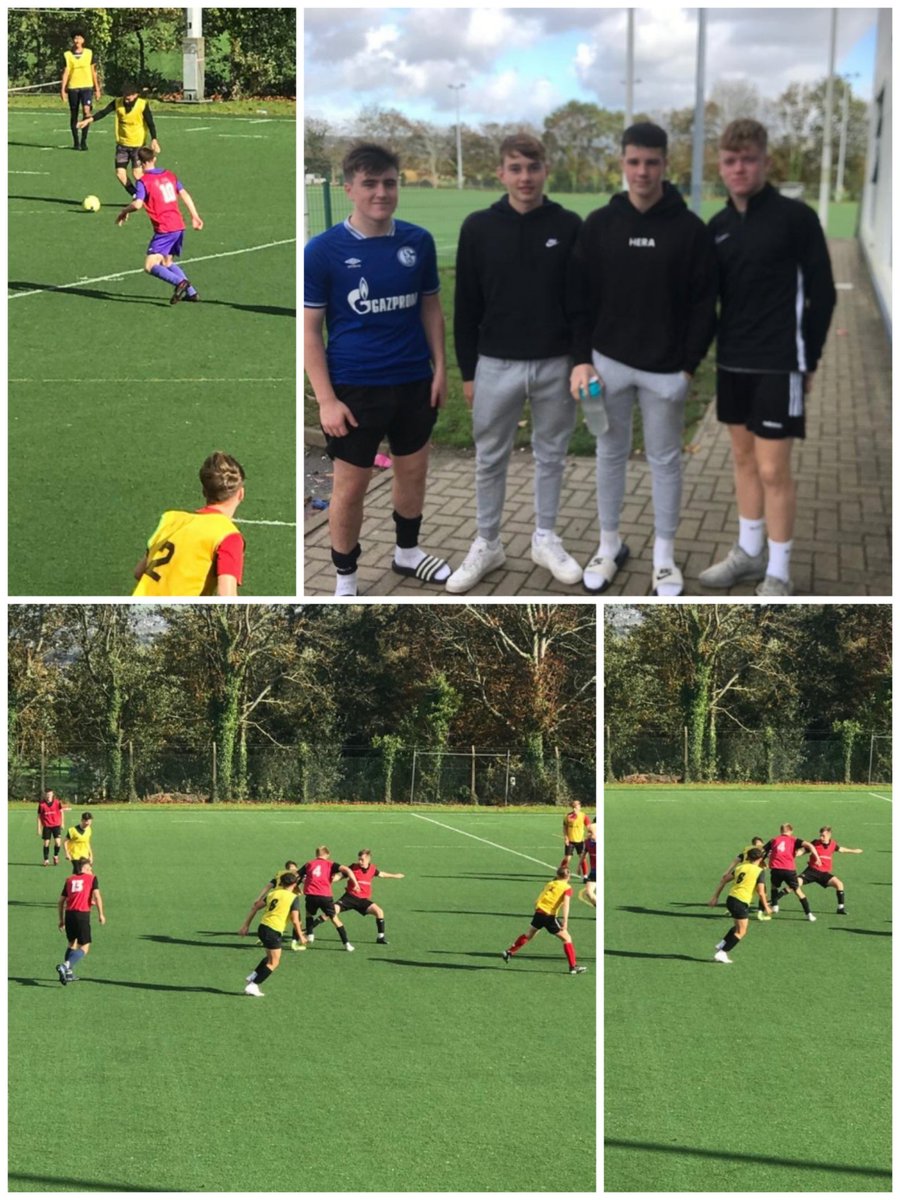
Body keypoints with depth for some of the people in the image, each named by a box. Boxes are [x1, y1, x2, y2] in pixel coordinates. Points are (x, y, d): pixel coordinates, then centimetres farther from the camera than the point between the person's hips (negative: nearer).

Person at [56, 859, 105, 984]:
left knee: (72, 944, 24)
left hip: (69, 914, 5)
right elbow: (97, 896, -8)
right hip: (83, 914, -5)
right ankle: (65, 966, -20)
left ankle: (69, 973, 23)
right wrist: (101, 914, -4)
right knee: (84, 947, 1)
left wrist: (61, 920, 24)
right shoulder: (92, 878, 7)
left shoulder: (69, 880, 17)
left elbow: (60, 902, 16)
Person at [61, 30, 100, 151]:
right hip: (72, 88, 1)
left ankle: (84, 140, -11)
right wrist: (62, 90, -4)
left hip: (87, 87, -1)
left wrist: (97, 89, 9)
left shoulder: (89, 53, 5)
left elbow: (93, 72, 10)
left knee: (86, 111, -20)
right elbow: (65, 73, 3)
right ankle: (75, 142, 16)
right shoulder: (67, 55, 3)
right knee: (74, 115, 6)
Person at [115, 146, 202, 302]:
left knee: (150, 266, -9)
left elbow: (137, 204, -19)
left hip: (164, 230, -8)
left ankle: (180, 282, -29)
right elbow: (185, 195, 12)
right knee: (167, 262, 23)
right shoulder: (169, 175, 13)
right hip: (179, 226, 8)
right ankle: (191, 292, 16)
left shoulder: (143, 181, -8)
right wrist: (195, 216, 16)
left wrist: (124, 211, 0)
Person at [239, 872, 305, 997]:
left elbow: (255, 908, 15)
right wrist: (300, 936, 2)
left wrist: (246, 926, 21)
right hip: (274, 931, -7)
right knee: (273, 963, 5)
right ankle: (252, 985, 0)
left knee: (271, 957, 26)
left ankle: (253, 976, 20)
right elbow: (295, 920, -11)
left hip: (262, 927, 7)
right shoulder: (294, 898, -4)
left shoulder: (273, 893, 14)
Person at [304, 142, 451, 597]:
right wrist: (326, 400, -14)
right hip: (355, 388, -4)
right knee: (350, 486, 4)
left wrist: (439, 367, 4)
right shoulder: (323, 249, -12)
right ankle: (345, 579, 20)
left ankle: (407, 552, 41)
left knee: (413, 471, 18)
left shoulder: (418, 241, -2)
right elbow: (310, 329, -9)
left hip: (414, 382, 4)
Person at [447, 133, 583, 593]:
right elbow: (466, 306, 1)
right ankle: (486, 545, 21)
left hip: (555, 365, 0)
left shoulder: (569, 226, -4)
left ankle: (546, 539, 25)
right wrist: (467, 370, 0)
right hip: (497, 365, 0)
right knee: (490, 459, 9)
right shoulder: (479, 228, -4)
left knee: (551, 455, 12)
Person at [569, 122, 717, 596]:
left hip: (666, 369, -2)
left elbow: (704, 303, -4)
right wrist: (582, 358, -4)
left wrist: (689, 365, -8)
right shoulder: (598, 225, -1)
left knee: (665, 459, 7)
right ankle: (609, 543, 26)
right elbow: (580, 297, 3)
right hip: (609, 362, 2)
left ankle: (664, 554, 17)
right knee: (610, 454, 12)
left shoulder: (690, 229, -7)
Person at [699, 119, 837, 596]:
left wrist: (809, 358, -5)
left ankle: (778, 575, 5)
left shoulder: (796, 217, -10)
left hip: (778, 365, -6)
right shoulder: (719, 226, 6)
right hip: (732, 363, 6)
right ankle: (750, 552, 29)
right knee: (744, 458, 15)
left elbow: (822, 292, -7)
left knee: (773, 469, -4)